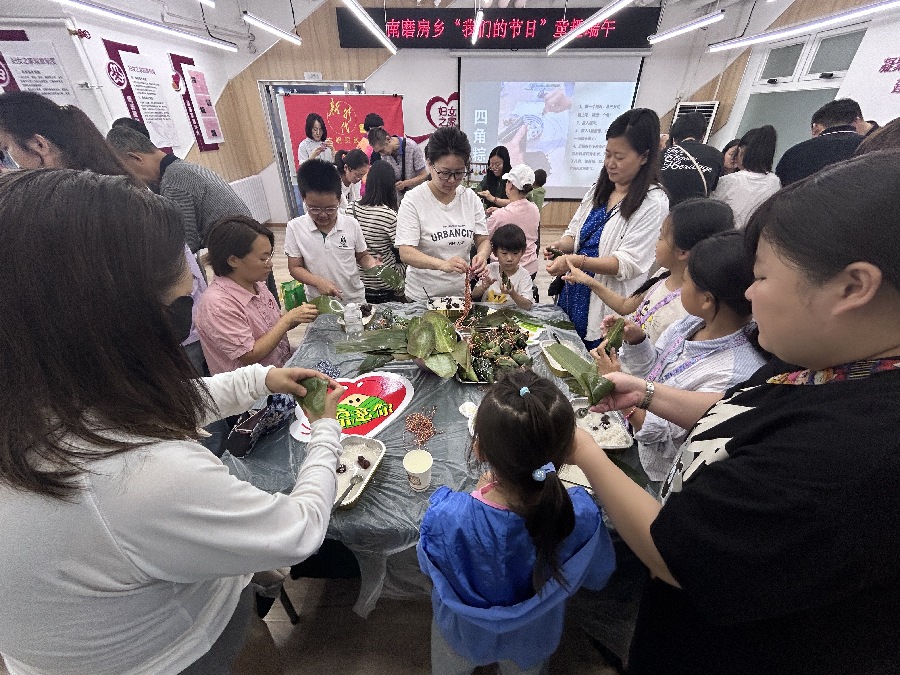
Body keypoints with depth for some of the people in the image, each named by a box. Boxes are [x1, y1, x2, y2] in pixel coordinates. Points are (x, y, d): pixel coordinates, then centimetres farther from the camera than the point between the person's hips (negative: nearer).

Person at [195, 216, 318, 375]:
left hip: (284, 365, 7)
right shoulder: (217, 304, -21)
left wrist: (299, 316, -10)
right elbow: (250, 356, -20)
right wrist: (289, 319, -19)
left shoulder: (256, 284, 0)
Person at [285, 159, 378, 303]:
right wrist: (318, 282, -24)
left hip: (355, 299, 1)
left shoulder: (351, 224, -10)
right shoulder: (295, 228, -10)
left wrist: (372, 265, -20)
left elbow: (362, 256, 3)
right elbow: (295, 267, -6)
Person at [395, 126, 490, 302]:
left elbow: (483, 240, 3)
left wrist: (482, 255, -22)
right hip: (422, 296, -3)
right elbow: (405, 253, -19)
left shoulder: (471, 198, 0)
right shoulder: (413, 200, -12)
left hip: (462, 293, 4)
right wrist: (443, 264, -36)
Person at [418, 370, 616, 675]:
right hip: (534, 638, 1)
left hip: (466, 633, -1)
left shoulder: (449, 517, -43)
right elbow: (597, 576, -14)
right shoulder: (582, 515, -37)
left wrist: (479, 494, -15)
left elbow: (429, 566, -18)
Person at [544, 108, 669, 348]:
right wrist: (561, 245, -8)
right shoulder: (599, 189, 10)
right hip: (573, 298, 7)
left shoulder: (654, 203, -12)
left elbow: (628, 264, -18)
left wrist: (577, 261, -29)